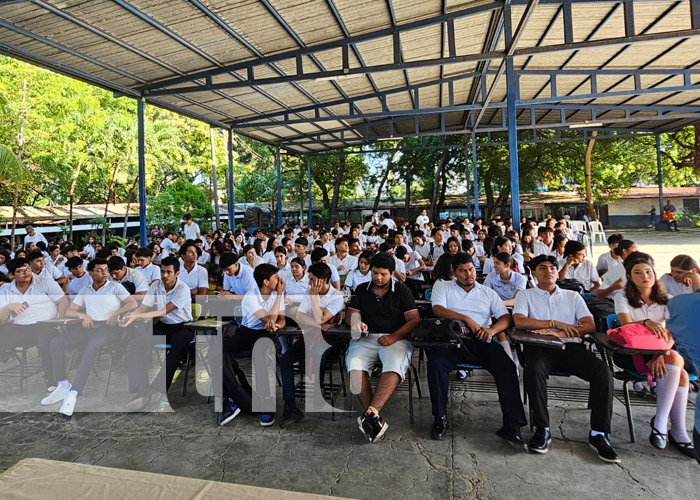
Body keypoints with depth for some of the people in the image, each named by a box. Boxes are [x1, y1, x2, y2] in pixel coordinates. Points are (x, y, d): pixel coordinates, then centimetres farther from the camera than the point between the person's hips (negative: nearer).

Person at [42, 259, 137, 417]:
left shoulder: (115, 287, 10)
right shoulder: (84, 291, 22)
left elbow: (133, 303, -1)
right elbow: (68, 312, 19)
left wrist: (116, 313, -17)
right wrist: (81, 315, -4)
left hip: (109, 327, -5)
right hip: (89, 326, 5)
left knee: (91, 346, -35)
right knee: (56, 342, -18)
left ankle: (73, 394, -39)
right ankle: (63, 386, -18)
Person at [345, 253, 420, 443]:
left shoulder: (402, 290, 10)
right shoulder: (361, 289, 18)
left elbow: (414, 319, 2)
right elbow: (350, 315, 11)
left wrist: (394, 336, -13)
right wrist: (356, 322, -14)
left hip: (396, 339, -1)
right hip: (366, 338, 2)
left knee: (395, 366, -34)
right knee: (354, 364, -29)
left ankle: (371, 413, -37)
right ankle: (375, 418, -29)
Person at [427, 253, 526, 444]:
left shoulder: (488, 292, 20)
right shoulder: (445, 289, 15)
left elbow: (506, 317, 10)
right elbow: (438, 310, -5)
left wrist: (492, 330, -14)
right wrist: (466, 319, -17)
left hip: (481, 341, 2)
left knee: (507, 367, -24)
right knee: (436, 362, -31)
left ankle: (512, 425, -17)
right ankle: (439, 417, -14)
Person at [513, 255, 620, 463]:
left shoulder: (573, 296, 20)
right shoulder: (525, 295, 14)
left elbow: (590, 326, 5)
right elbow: (520, 321, -6)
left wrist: (558, 333, -10)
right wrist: (555, 323, -7)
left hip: (571, 346, 3)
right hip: (539, 346, -2)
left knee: (603, 372, -24)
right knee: (534, 369, -36)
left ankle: (598, 434, -12)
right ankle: (542, 429, -20)